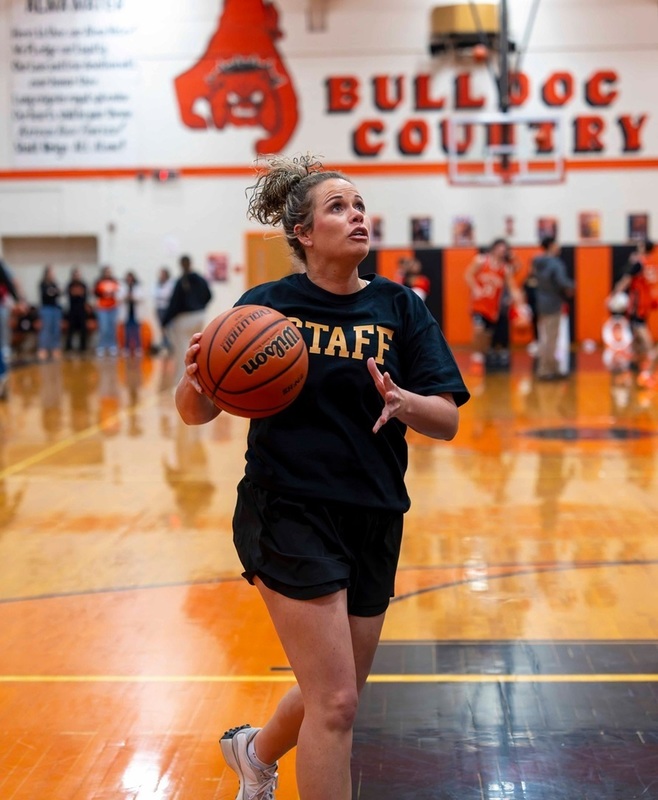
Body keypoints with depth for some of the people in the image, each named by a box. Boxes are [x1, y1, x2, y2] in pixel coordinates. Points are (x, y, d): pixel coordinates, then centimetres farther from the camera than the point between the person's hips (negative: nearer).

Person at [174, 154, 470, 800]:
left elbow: (447, 421, -4)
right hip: (288, 512, -4)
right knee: (336, 703, -9)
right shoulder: (266, 305, -4)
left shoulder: (398, 307, 2)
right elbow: (194, 413, -1)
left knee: (335, 695, 18)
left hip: (373, 522, 4)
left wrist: (401, 401, -25)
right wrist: (197, 376, -23)